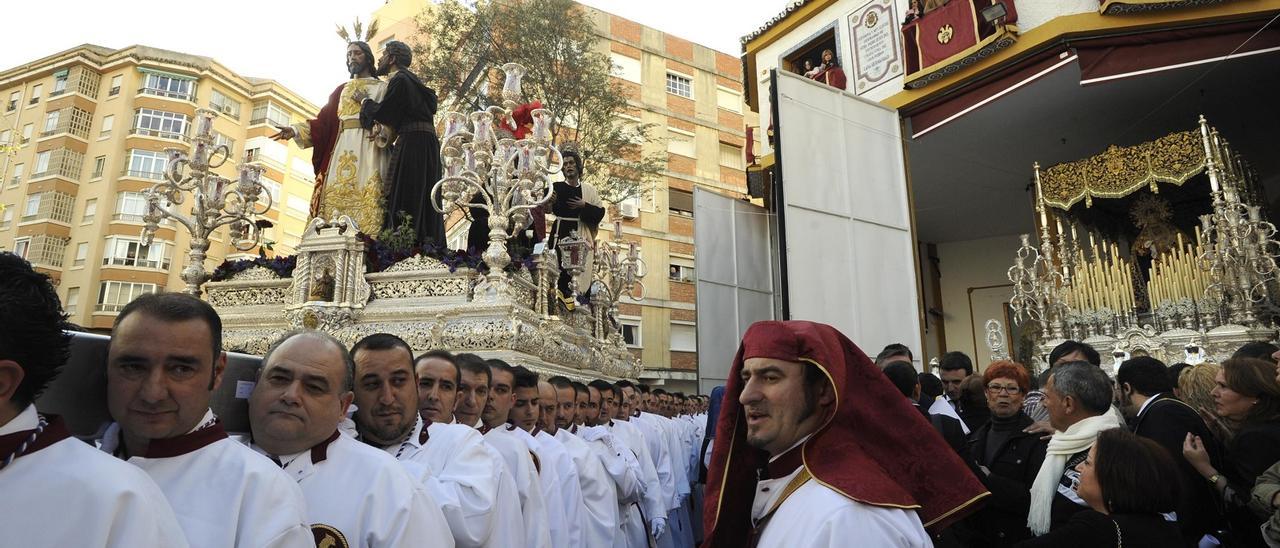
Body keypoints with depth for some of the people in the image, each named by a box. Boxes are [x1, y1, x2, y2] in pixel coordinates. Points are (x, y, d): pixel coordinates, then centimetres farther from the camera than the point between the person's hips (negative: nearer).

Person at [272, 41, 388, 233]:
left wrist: (381, 131, -22)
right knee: (336, 194, -10)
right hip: (341, 148, 4)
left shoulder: (382, 88, 15)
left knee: (366, 195, -19)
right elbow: (324, 120, 19)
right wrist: (295, 130, 6)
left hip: (369, 146, -4)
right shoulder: (341, 90, 28)